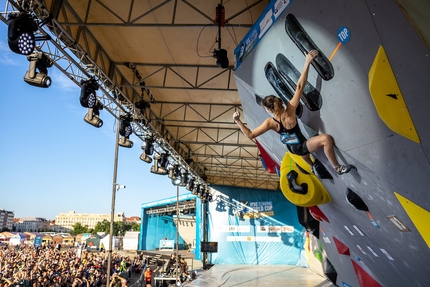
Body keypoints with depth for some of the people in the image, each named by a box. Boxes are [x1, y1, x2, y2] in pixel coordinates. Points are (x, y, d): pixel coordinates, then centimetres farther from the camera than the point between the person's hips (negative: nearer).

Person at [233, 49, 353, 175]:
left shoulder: (270, 123, -20)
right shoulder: (289, 110, -27)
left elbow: (250, 135, -22)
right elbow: (299, 87, -31)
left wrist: (238, 120, -21)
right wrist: (307, 62, -32)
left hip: (293, 148, 5)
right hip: (302, 147, -5)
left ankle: (313, 167, 64)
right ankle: (337, 168, -8)